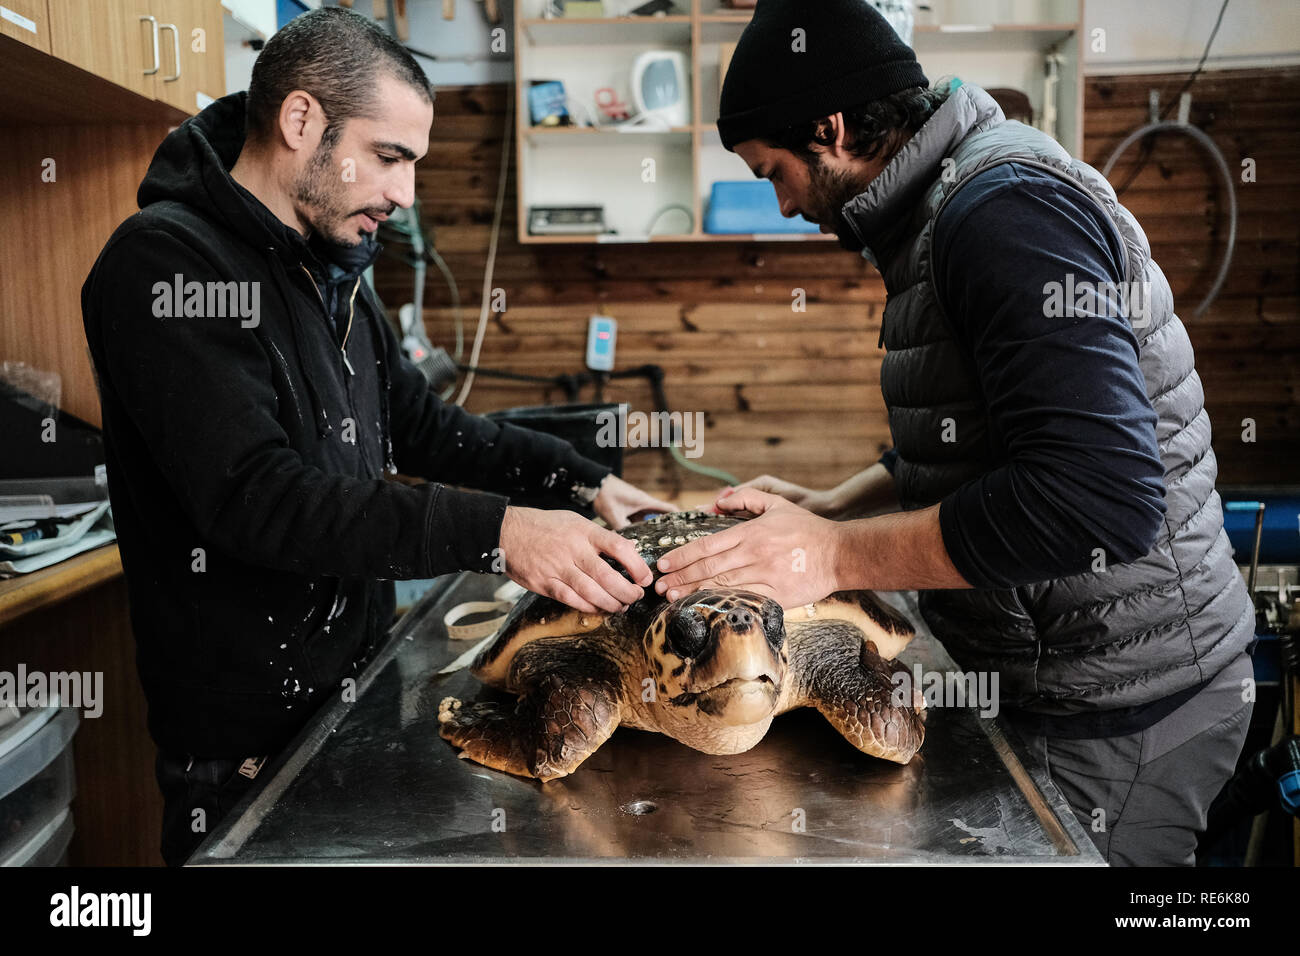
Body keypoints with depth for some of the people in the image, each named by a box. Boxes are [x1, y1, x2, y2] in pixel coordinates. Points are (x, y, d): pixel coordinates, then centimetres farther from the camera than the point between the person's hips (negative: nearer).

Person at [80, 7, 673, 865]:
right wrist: (496, 533, -36)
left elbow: (422, 424, 15)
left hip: (354, 686, 8)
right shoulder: (168, 262, -18)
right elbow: (254, 497, -29)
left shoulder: (333, 271, 11)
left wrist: (582, 480, 2)